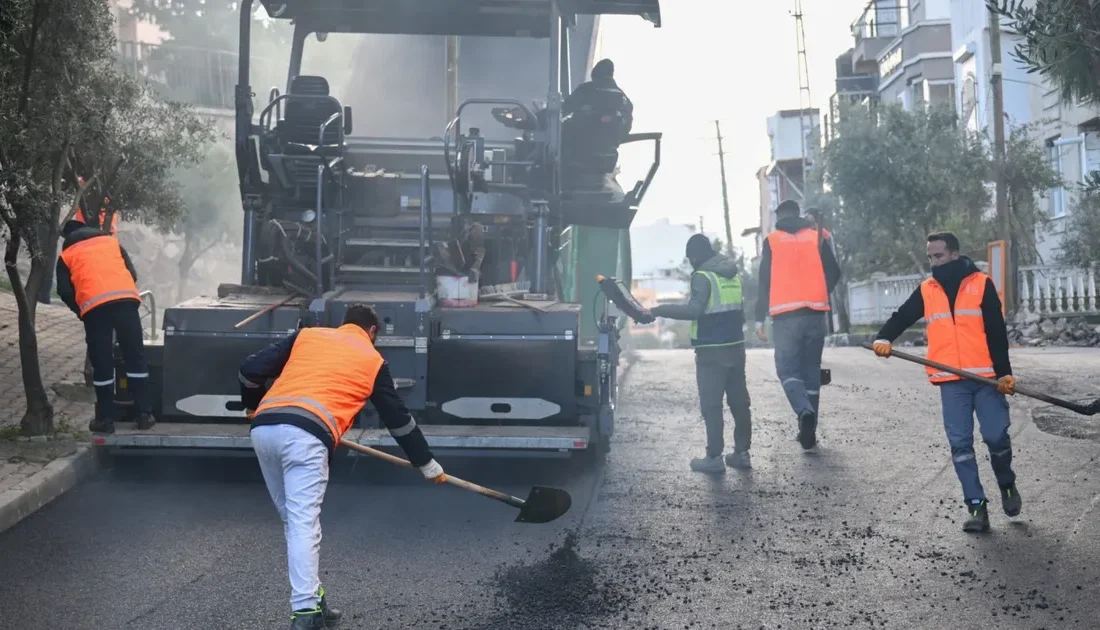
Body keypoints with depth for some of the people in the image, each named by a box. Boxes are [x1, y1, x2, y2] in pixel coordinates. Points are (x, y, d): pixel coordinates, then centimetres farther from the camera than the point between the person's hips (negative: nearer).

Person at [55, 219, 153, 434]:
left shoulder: (66, 255, 22)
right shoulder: (111, 241, 27)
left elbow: (64, 291, 11)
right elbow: (132, 273, 19)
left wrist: (81, 311, 26)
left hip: (93, 305, -1)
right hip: (126, 298, 1)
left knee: (102, 363, 7)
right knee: (135, 357, 6)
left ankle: (105, 418, 10)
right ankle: (144, 414, 7)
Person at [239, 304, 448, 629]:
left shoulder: (306, 335, 25)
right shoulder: (373, 360, 20)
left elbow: (251, 369, 17)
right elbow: (399, 419, 25)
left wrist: (254, 408, 36)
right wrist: (428, 465, 35)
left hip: (264, 429, 4)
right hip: (306, 435, -4)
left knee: (293, 520, 16)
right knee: (304, 524, -6)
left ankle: (311, 601, 22)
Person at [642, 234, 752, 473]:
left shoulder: (703, 276, -12)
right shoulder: (735, 273, 12)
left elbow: (693, 310, -23)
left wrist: (657, 310, -20)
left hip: (712, 350, -8)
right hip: (736, 346, 8)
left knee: (711, 404, -3)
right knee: (739, 401, 11)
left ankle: (714, 457, -3)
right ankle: (741, 452, 16)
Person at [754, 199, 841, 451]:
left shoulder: (772, 241, 4)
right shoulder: (817, 238, 9)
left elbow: (764, 281, 1)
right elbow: (834, 273, 7)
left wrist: (760, 318, 4)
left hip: (786, 315, -2)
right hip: (815, 313, 2)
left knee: (787, 369, 2)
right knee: (811, 370, 10)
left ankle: (804, 411, -26)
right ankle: (809, 432, 10)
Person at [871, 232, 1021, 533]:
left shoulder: (981, 284, 2)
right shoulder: (926, 290, 10)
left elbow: (996, 331, -1)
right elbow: (902, 317, 6)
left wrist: (1004, 372, -8)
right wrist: (884, 339, -16)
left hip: (986, 377, -2)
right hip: (951, 381, 2)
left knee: (996, 437, -3)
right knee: (960, 444, -1)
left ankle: (1007, 486, 25)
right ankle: (976, 506, 5)